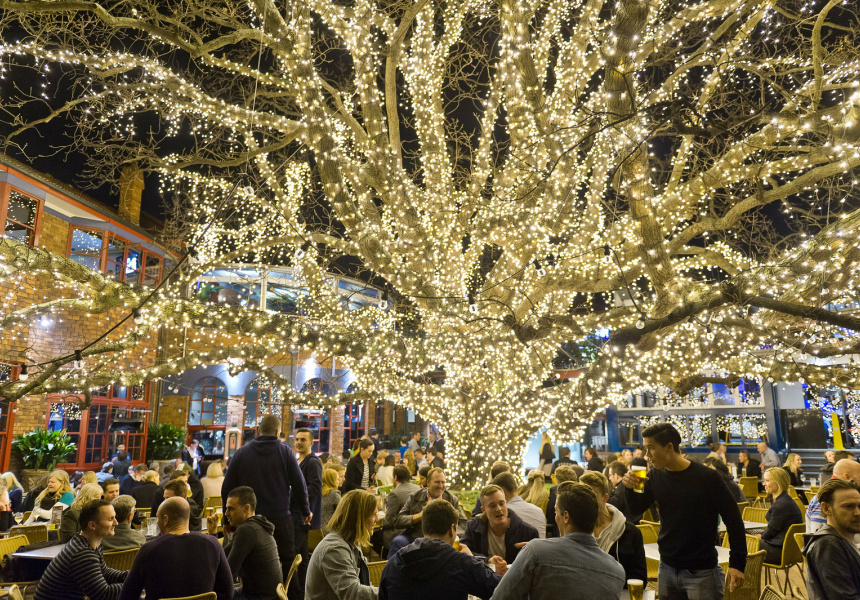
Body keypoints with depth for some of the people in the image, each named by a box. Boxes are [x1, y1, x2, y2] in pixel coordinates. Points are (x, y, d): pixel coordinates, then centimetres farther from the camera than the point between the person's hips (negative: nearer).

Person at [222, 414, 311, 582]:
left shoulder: (241, 453, 1)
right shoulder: (285, 451, -5)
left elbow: (227, 488, 3)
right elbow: (299, 484, -4)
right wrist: (305, 511, 9)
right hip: (280, 518, -2)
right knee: (288, 562, 8)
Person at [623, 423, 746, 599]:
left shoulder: (707, 477, -15)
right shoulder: (655, 476, -1)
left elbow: (733, 520, -9)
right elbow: (637, 508, 6)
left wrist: (737, 564, -11)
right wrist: (630, 488, -14)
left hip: (701, 572, -5)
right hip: (666, 569, 5)